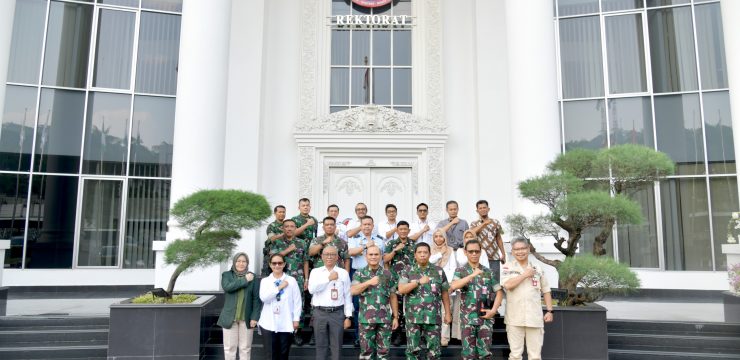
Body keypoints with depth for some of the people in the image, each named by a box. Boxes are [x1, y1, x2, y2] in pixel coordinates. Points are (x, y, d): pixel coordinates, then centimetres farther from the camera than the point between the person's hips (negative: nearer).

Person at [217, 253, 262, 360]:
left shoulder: (253, 277, 3)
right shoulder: (227, 275, 4)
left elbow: (256, 299, 0)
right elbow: (227, 287, -18)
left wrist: (254, 317, -8)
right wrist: (244, 280, -16)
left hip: (246, 318, 0)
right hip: (230, 318, 0)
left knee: (245, 348, 7)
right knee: (229, 347, 6)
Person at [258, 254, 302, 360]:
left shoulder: (291, 280, 3)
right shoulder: (265, 280, 6)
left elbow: (297, 301, 3)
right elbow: (263, 298, -10)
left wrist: (296, 319, -1)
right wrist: (279, 287, -11)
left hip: (286, 323, 0)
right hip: (269, 323, 0)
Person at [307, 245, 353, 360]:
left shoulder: (343, 273, 3)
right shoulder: (315, 272, 4)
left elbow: (347, 296, 3)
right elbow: (311, 289, -12)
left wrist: (348, 316, -1)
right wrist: (329, 278, -15)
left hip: (338, 313, 0)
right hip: (320, 313, 0)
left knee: (336, 346, 6)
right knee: (321, 345, 9)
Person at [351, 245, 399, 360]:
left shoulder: (387, 274, 7)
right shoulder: (359, 274, 4)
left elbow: (393, 297, 8)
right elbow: (353, 291, -11)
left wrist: (395, 317, 5)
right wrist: (369, 282, -19)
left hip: (385, 318, 1)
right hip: (366, 318, -1)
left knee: (384, 349, 6)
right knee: (366, 349, 5)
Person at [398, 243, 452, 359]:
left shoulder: (439, 271, 5)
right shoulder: (408, 271, 4)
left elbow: (444, 293, 9)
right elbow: (401, 290, -8)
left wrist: (447, 313, 6)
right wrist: (418, 282, -16)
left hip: (433, 317, 0)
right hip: (413, 317, 0)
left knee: (434, 349, 5)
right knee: (413, 349, 5)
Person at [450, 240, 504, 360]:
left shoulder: (488, 272, 8)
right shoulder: (460, 271, 2)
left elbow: (499, 291, 9)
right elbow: (453, 286, -17)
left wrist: (493, 310, -4)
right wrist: (473, 275, -22)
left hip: (485, 317, 1)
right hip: (468, 317, -1)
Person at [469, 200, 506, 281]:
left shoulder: (495, 222, 8)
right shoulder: (474, 224, 3)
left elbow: (499, 239, 14)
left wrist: (503, 254, 9)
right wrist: (484, 224, -26)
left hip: (494, 257, 1)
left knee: (495, 280, 2)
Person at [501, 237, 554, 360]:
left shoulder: (538, 269, 10)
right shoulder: (507, 267, 1)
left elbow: (546, 291, 14)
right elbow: (507, 285, -16)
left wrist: (549, 311, 6)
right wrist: (525, 274, -8)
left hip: (535, 318, 2)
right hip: (515, 319, -2)